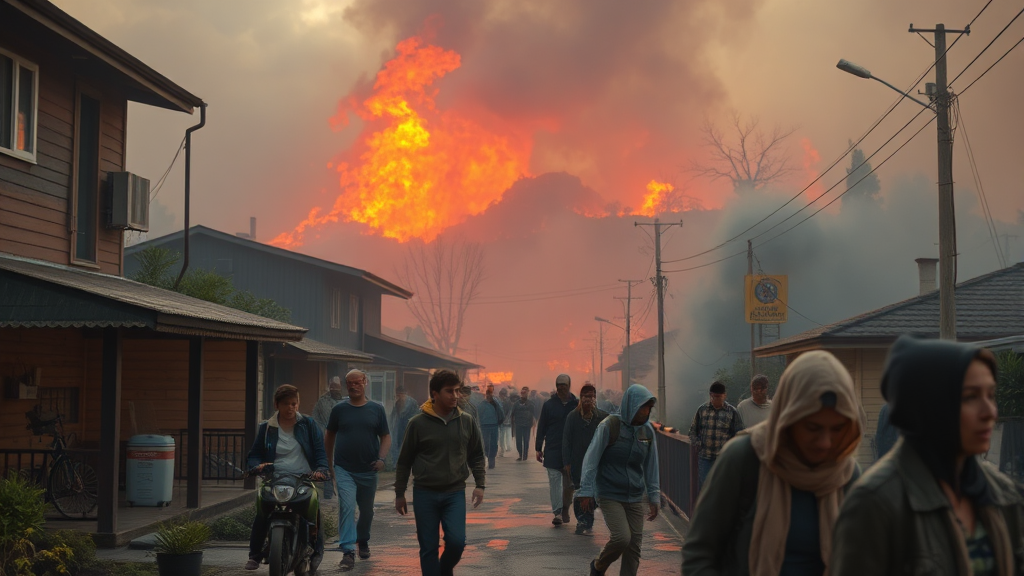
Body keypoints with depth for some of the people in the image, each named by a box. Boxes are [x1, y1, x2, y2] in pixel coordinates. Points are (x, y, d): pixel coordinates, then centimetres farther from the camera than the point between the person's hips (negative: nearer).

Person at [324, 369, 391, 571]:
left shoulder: (376, 409, 2)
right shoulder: (339, 409, 2)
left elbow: (386, 437, 4)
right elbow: (329, 436, 12)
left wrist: (381, 458, -11)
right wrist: (328, 463, 12)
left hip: (368, 471, 2)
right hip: (344, 469, -2)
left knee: (366, 510, 17)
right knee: (346, 507, -17)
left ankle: (363, 541, 42)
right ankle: (348, 552, -20)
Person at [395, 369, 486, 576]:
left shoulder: (466, 421, 1)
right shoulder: (418, 423, -5)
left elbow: (476, 456, 12)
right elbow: (404, 461, 3)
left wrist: (479, 485, 3)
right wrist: (399, 494, 5)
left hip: (455, 493, 1)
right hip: (425, 493, -1)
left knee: (457, 541, -12)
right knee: (428, 548, 2)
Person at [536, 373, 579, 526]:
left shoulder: (577, 405, 3)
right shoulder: (549, 405, 1)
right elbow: (541, 428, 4)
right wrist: (539, 449, 1)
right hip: (552, 451, -1)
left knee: (569, 483, 8)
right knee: (555, 482, -6)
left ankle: (565, 511, 24)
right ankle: (558, 513, -7)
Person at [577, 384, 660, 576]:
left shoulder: (647, 431, 4)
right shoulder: (609, 426, -12)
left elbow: (651, 466, 11)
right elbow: (591, 459, -10)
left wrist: (654, 497, 10)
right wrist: (586, 492, -11)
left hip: (635, 498, 5)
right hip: (610, 495, -5)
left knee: (634, 544, 1)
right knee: (621, 538, -17)